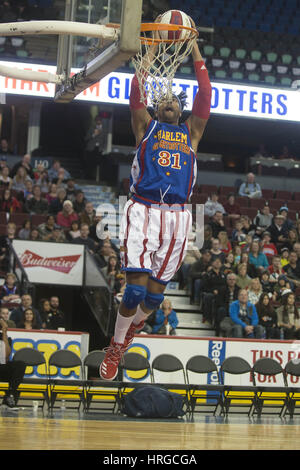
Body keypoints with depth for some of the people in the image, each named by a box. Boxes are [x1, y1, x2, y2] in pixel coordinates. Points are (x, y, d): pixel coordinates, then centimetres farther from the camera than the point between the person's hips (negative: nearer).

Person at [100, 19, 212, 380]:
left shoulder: (191, 131, 20)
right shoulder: (146, 126, 15)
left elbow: (205, 96, 12)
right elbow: (136, 92, 3)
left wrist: (195, 51, 13)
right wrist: (152, 51, 7)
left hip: (176, 217, 3)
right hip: (142, 212, -3)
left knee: (155, 294, 4)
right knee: (136, 288, -12)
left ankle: (131, 327, 33)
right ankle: (116, 347, 7)